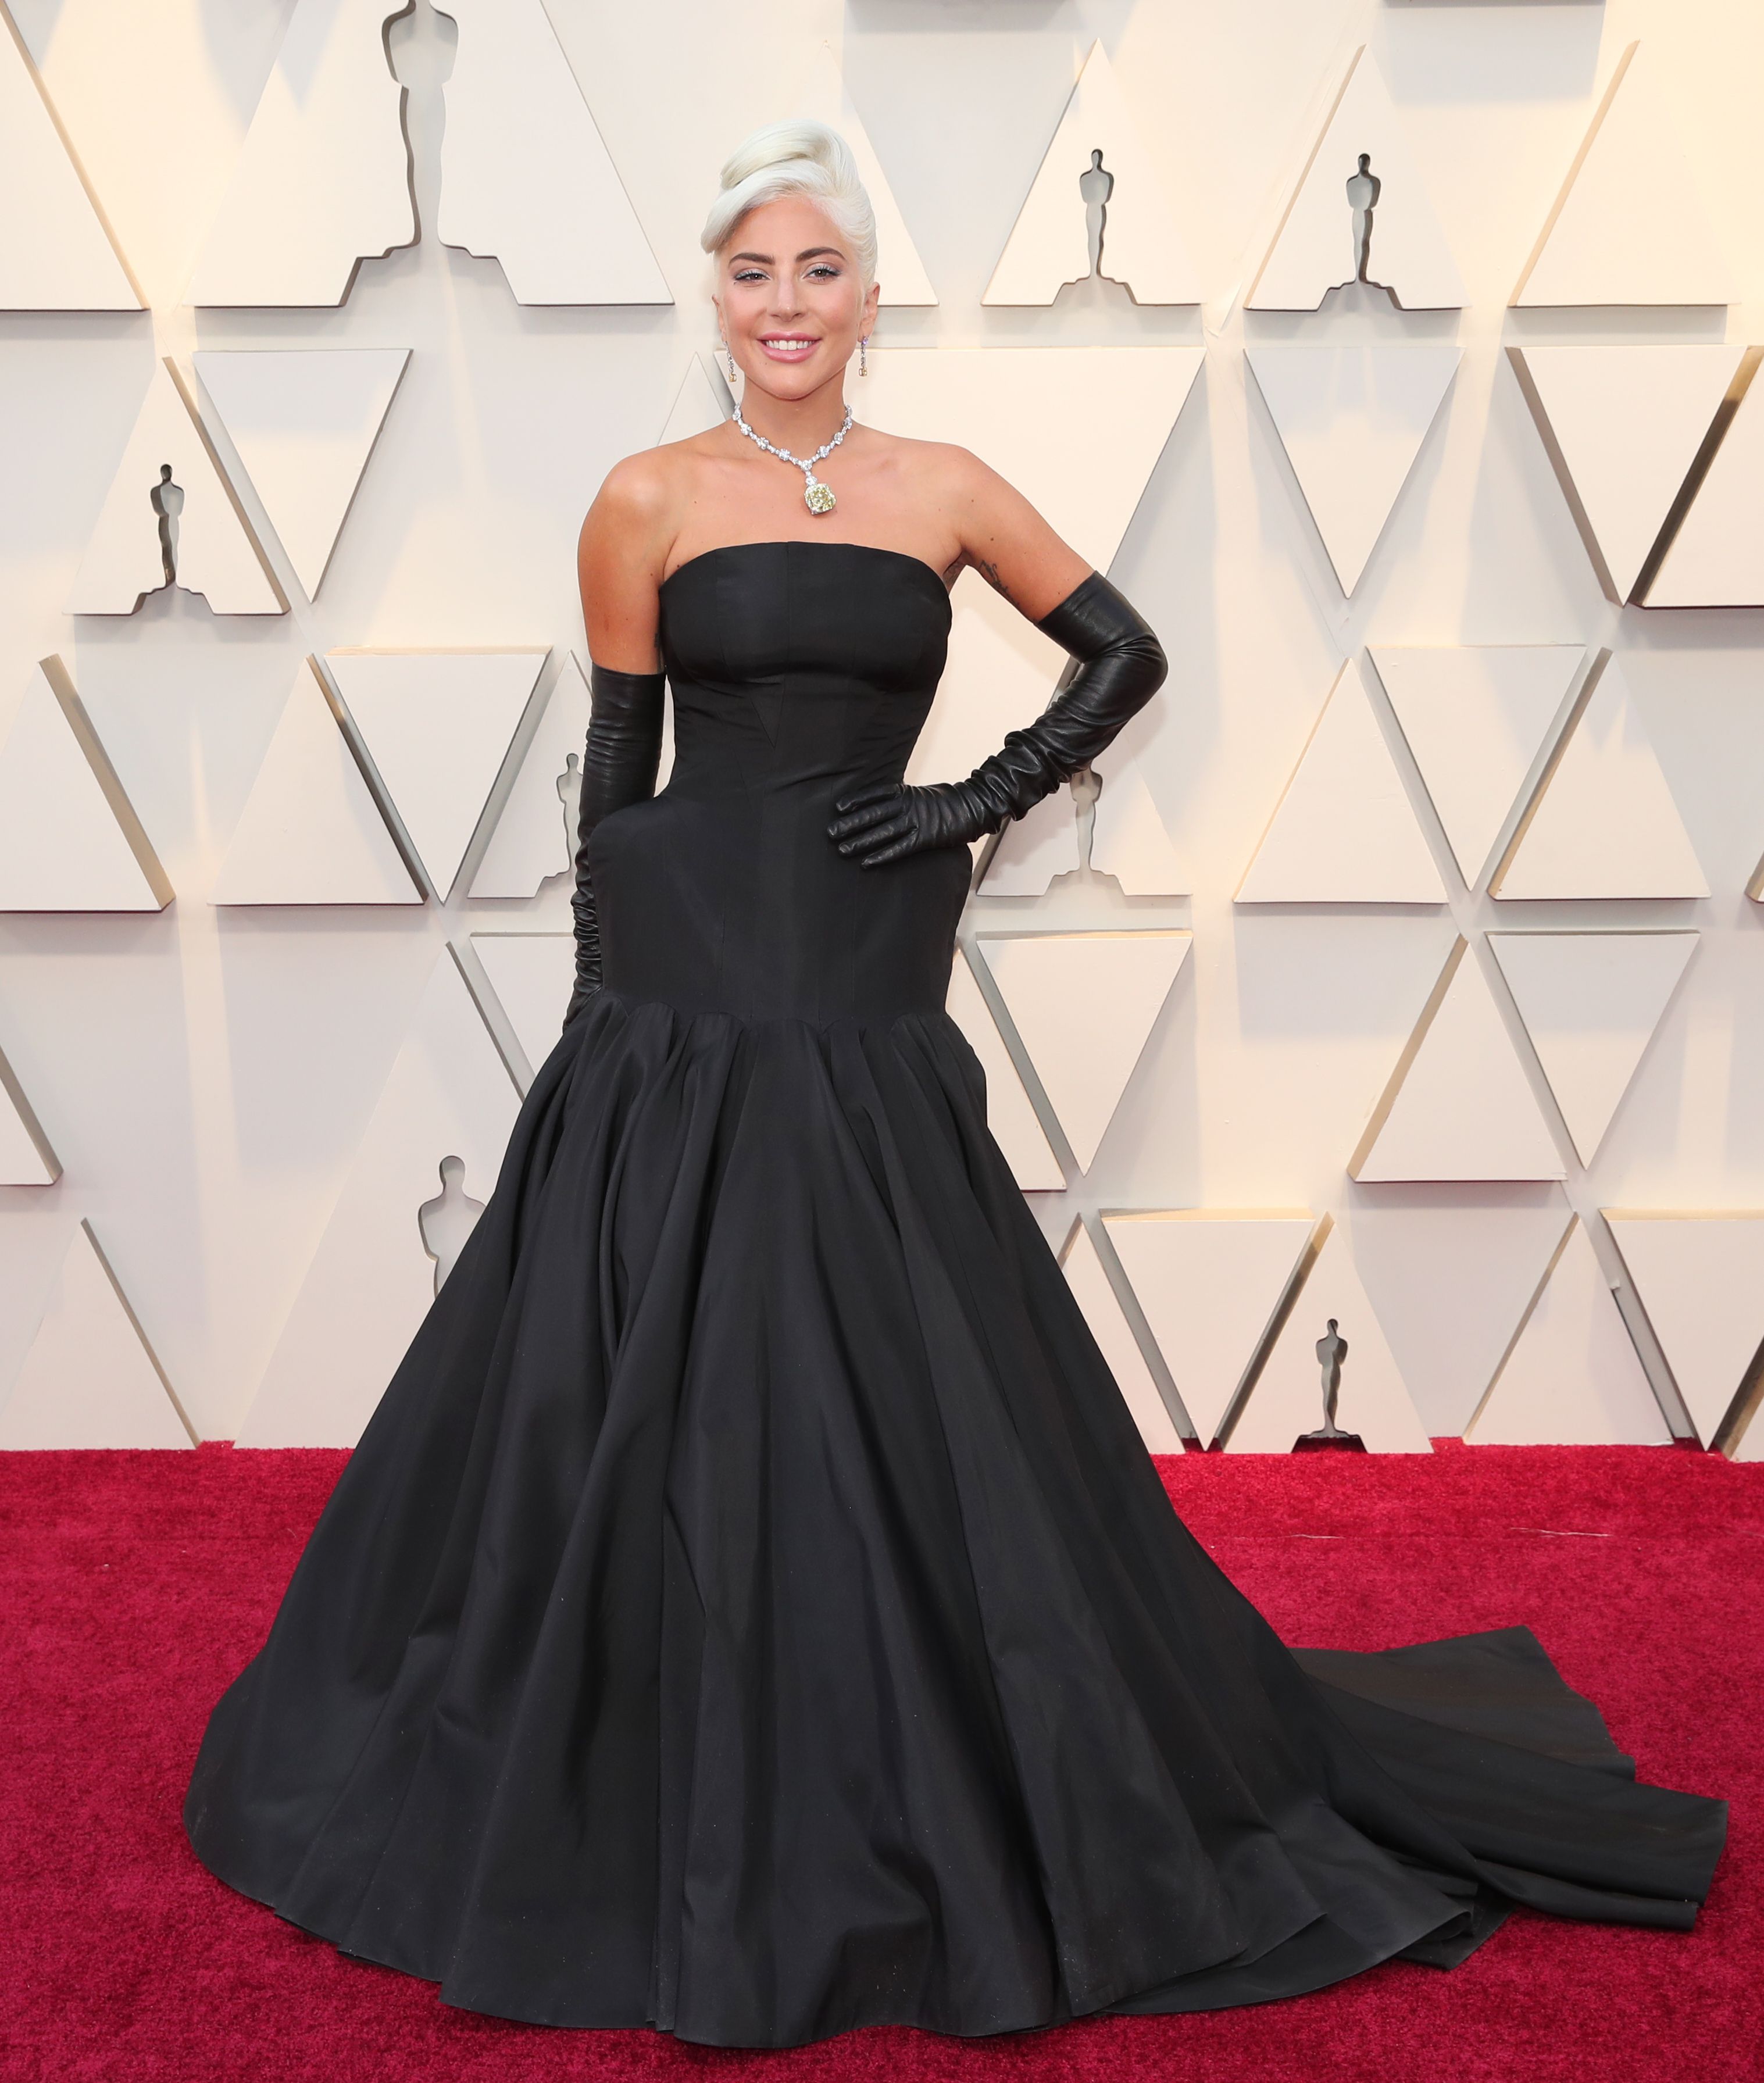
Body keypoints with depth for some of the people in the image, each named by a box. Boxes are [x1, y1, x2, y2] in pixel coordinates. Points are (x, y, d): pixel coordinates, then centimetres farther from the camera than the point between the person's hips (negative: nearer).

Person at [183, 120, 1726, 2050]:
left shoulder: (942, 488, 7)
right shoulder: (648, 499, 2)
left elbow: (1124, 652, 12)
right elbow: (612, 762, 3)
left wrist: (985, 801, 0)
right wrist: (599, 997, 1)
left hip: (870, 994, 1)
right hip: (688, 986, -1)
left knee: (904, 1390, 6)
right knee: (665, 1394, 3)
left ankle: (905, 1809, 27)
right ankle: (664, 1830, 25)